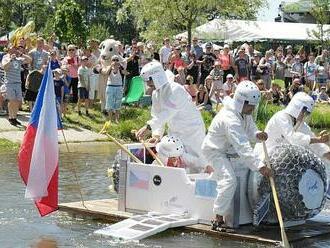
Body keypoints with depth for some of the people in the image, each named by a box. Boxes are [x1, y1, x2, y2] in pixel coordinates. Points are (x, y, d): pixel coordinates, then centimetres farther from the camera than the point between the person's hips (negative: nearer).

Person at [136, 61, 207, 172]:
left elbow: (167, 113, -34)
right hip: (175, 132, 8)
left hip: (191, 131, -8)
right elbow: (157, 116, 4)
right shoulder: (156, 93, 4)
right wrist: (157, 134, -13)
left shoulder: (175, 90, -23)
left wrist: (148, 126, -41)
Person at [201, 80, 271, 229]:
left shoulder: (245, 113, -6)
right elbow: (243, 147, -42)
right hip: (215, 151, -10)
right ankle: (218, 220, -22)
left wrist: (257, 135, -24)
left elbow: (250, 131, 2)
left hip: (228, 150, 10)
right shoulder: (230, 119, -36)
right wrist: (260, 166, -48)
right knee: (229, 180, -24)